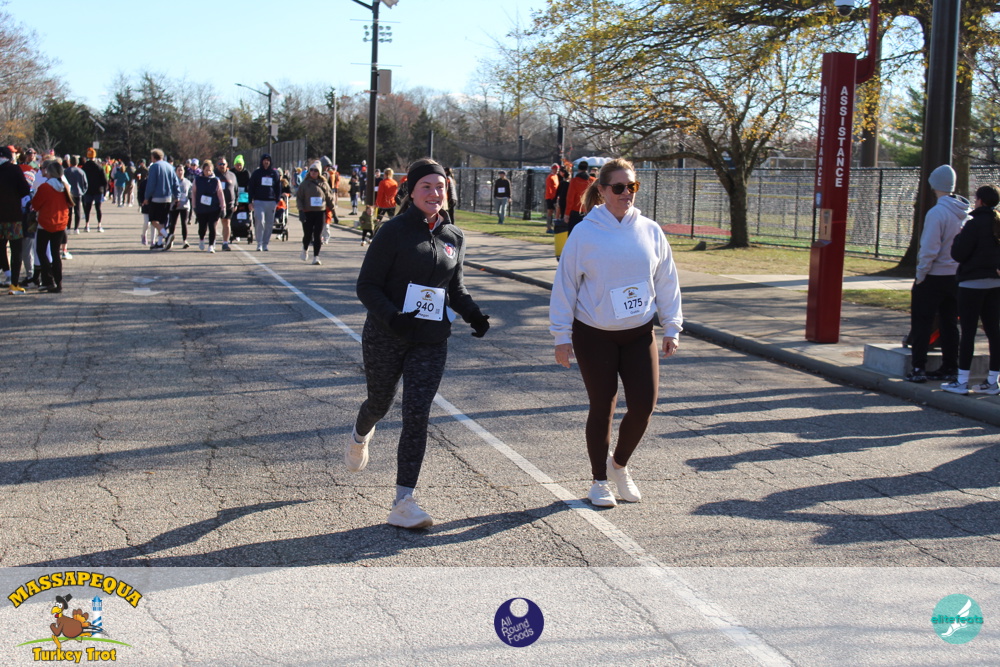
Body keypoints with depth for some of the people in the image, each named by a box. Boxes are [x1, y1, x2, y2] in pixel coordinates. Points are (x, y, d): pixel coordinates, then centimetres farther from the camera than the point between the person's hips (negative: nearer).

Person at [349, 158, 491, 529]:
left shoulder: (454, 238, 6)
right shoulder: (394, 232, -9)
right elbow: (367, 286, -9)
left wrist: (474, 315, -1)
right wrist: (392, 317, -27)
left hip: (431, 342, 3)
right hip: (386, 338, -3)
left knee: (417, 417, -6)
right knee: (380, 404, 15)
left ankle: (403, 502, -2)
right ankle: (360, 437, 53)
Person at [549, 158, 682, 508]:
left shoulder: (650, 231, 2)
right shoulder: (585, 233, -8)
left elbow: (667, 282, 10)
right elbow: (565, 285, -5)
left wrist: (671, 327, 8)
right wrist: (562, 336, -6)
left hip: (639, 334, 3)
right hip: (594, 335, -3)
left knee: (643, 404, -3)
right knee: (602, 408, 6)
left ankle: (619, 464, 24)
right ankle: (600, 480, 24)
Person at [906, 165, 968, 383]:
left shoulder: (937, 213, -19)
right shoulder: (966, 213, 2)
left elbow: (930, 249, -20)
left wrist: (920, 274, -10)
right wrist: (960, 266, 14)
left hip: (934, 277, -6)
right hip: (957, 276, 6)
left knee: (921, 324, 2)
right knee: (949, 324, 13)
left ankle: (918, 369, 1)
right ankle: (949, 368, 17)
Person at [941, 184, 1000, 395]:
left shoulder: (975, 224, -13)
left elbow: (958, 254, -14)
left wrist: (959, 236, 3)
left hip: (972, 283, -7)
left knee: (968, 331, -4)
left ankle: (962, 381, -2)